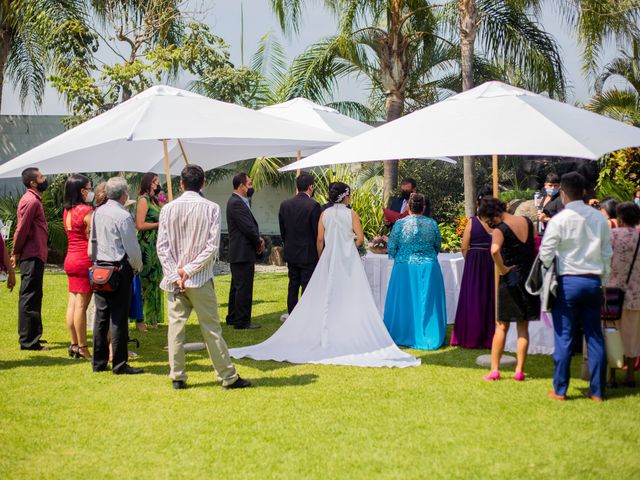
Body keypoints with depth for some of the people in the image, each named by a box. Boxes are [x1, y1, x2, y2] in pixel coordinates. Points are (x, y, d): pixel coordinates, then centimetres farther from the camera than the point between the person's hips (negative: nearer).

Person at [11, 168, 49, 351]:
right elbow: (22, 229, -19)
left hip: (35, 255, 10)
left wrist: (16, 252, 17)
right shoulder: (31, 201, -15)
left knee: (31, 298, 16)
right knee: (30, 298, -8)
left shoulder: (34, 200, 18)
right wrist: (17, 253, -12)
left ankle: (31, 337, 25)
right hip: (32, 256, -10)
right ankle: (28, 341, -6)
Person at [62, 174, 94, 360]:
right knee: (81, 305, -5)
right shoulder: (87, 211, -14)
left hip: (70, 259, 8)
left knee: (72, 303, 10)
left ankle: (74, 345, 15)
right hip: (84, 260, -8)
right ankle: (82, 348, 0)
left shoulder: (67, 211, 10)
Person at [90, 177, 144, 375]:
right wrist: (138, 266, 4)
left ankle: (99, 362, 17)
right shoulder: (123, 216, -15)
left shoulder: (98, 212, 7)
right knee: (119, 318, -3)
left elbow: (92, 241, 14)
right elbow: (132, 247, -12)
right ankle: (119, 364, 1)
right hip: (119, 269, -7)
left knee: (101, 316, 11)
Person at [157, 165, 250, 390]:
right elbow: (212, 246, -11)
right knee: (211, 329, 3)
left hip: (175, 279, 2)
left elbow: (162, 246, -3)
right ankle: (228, 377, 8)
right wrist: (189, 270, -8)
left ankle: (177, 377, 9)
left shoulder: (168, 209, 0)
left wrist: (175, 275, -4)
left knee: (176, 327, 8)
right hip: (200, 279, -2)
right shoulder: (211, 208, -5)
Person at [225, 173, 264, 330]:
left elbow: (251, 226, 17)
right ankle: (242, 322, -3)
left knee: (237, 287, 17)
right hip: (243, 253, -11)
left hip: (238, 253, 11)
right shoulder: (236, 203, -17)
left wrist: (259, 239, 0)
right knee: (244, 288, -7)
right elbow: (248, 228, -21)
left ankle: (233, 317, 26)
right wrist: (259, 242, -6)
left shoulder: (240, 202, 16)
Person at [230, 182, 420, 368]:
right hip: (348, 259, -3)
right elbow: (360, 238, -8)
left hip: (329, 259, 3)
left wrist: (321, 259, 13)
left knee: (327, 299, 6)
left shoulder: (324, 214, 2)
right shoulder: (352, 214, -5)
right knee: (350, 299, 1)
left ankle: (327, 337, 4)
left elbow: (320, 240, 1)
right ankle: (349, 337, -1)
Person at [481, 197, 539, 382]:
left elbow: (494, 250, -35)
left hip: (510, 279, -5)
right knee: (523, 327, 8)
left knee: (501, 326, 5)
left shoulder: (500, 230, -16)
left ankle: (495, 369, 5)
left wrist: (502, 268, -21)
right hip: (530, 277, 5)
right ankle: (519, 370, 7)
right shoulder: (527, 222, 4)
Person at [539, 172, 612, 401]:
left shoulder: (559, 220, -10)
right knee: (595, 337, 9)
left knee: (564, 337, 3)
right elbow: (607, 253, 9)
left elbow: (546, 254, -9)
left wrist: (549, 276, 10)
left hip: (567, 282, -4)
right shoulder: (600, 218, 3)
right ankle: (597, 391, 12)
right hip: (594, 281, 4)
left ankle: (560, 390, 8)